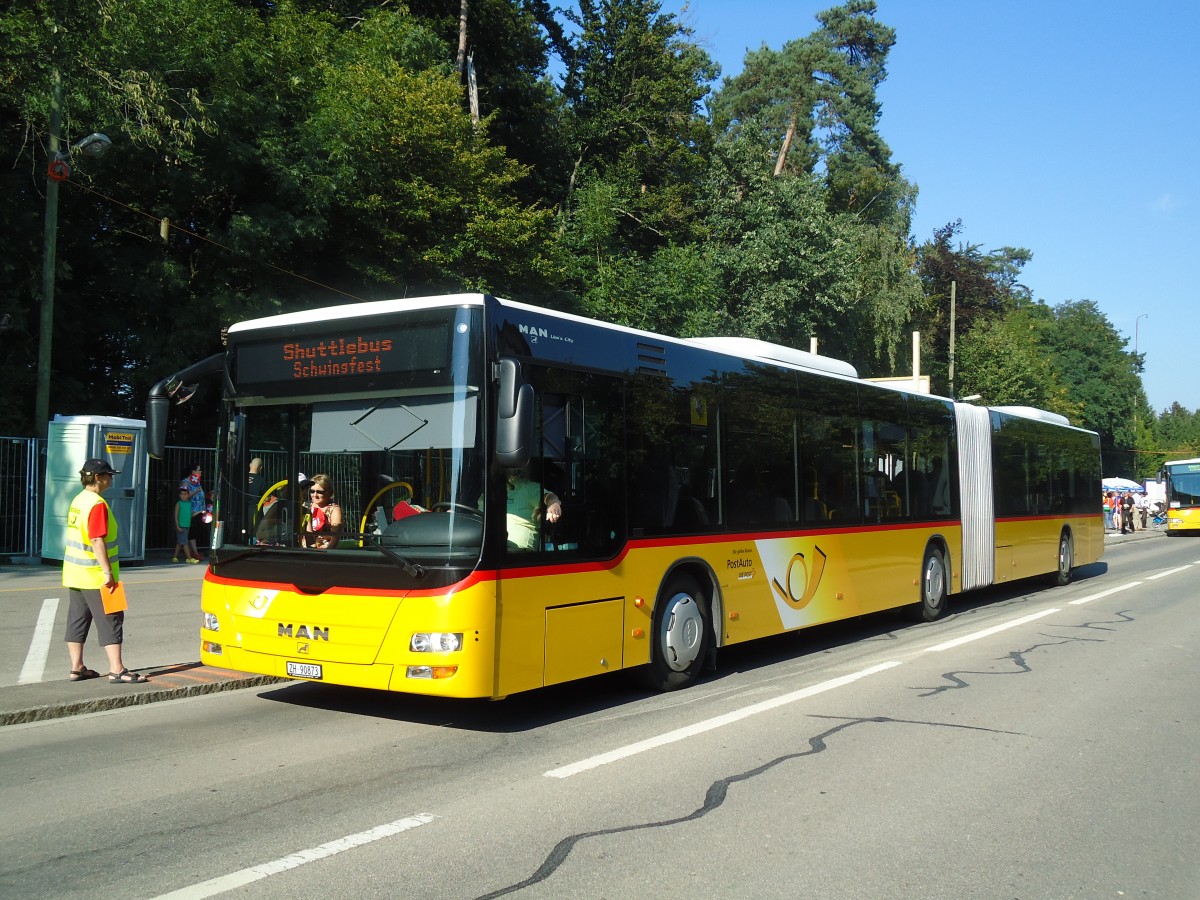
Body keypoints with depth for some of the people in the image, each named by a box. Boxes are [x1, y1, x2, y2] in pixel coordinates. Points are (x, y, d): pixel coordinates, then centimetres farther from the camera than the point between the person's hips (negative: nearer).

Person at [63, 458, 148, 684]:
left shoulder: (78, 500, 11)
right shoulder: (97, 504, -17)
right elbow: (97, 540, -23)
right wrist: (108, 572, -22)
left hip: (75, 573, 9)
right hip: (95, 575, -9)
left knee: (77, 620, 12)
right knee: (110, 620, -6)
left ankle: (77, 668, 17)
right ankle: (117, 670, -7)